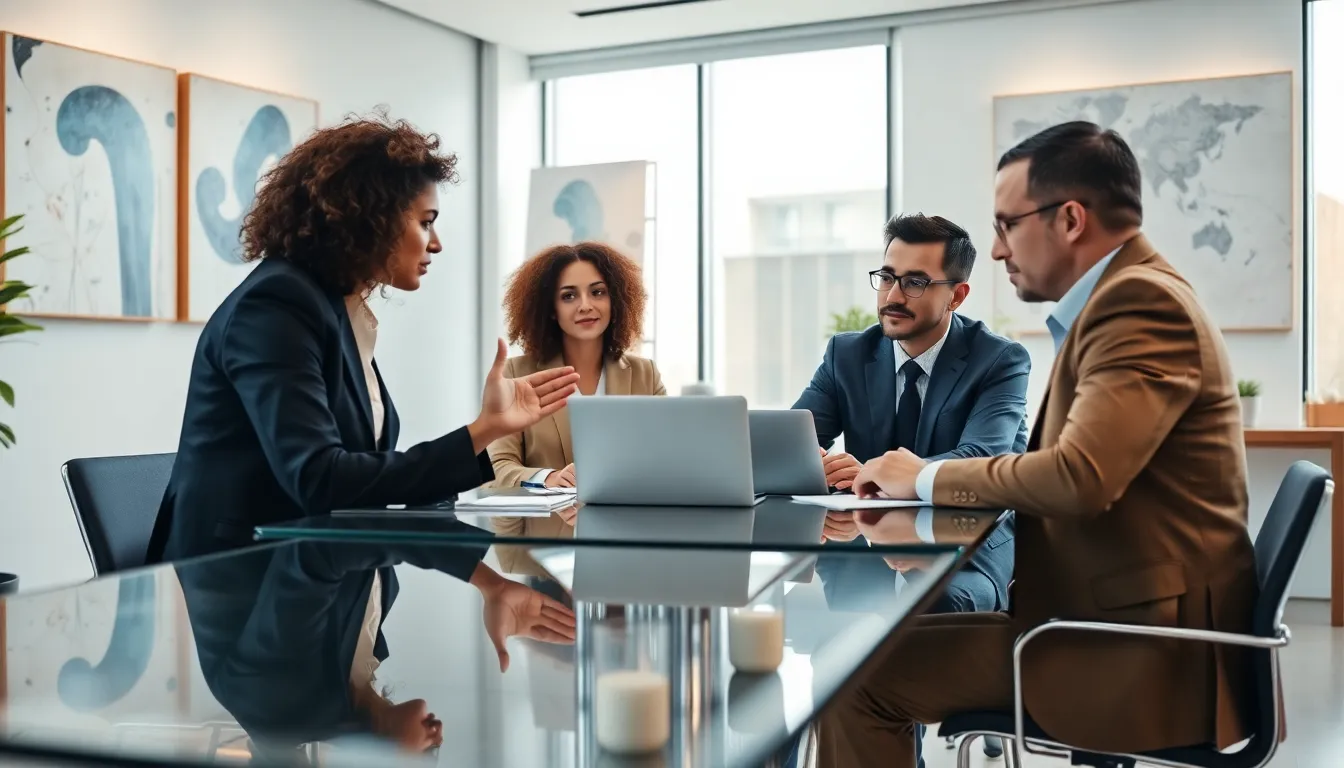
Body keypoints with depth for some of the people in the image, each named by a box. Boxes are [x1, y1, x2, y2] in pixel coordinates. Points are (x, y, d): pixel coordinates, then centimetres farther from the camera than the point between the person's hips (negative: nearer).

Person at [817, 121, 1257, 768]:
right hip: (1111, 618, 9)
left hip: (1138, 652, -9)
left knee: (859, 675, -11)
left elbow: (1081, 477, -29)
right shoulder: (1130, 296, 14)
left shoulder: (1141, 302, -17)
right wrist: (927, 480, 0)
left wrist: (928, 478, -13)